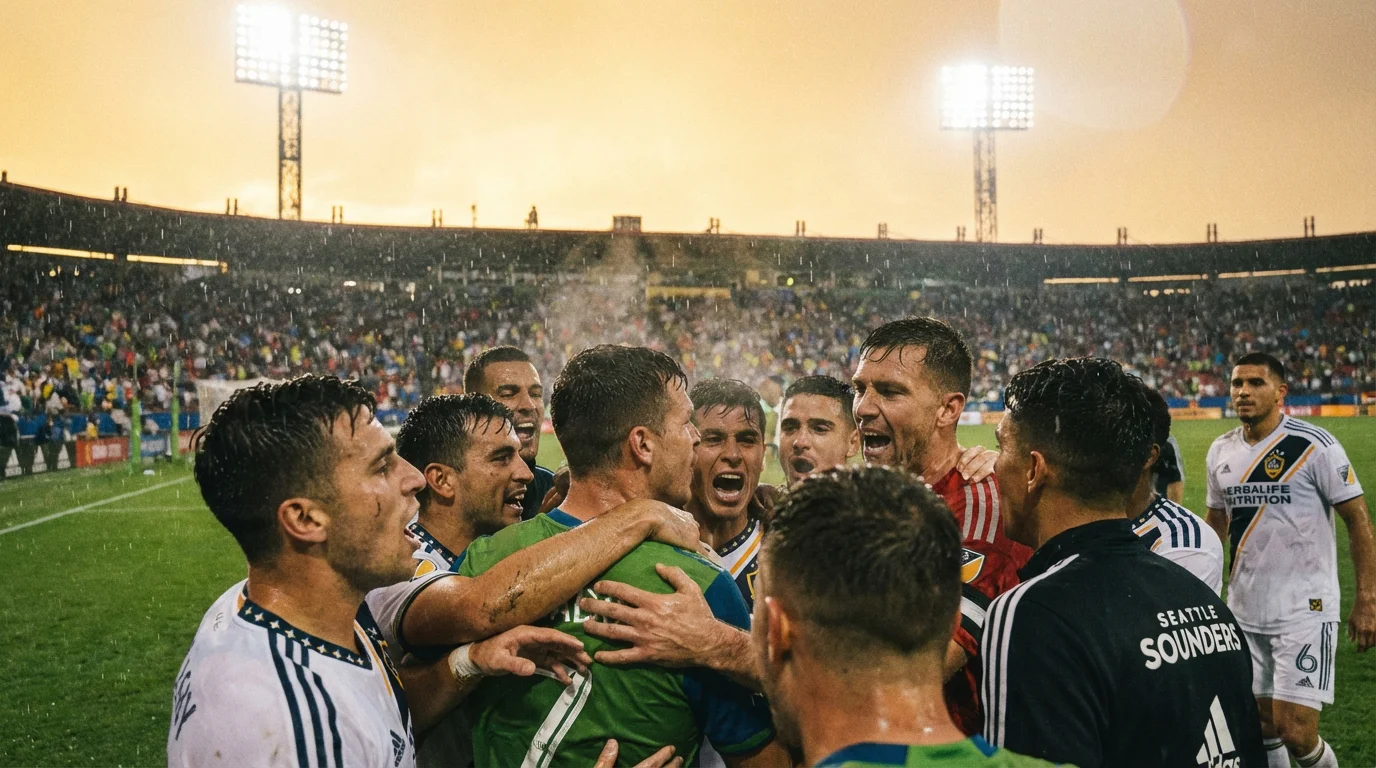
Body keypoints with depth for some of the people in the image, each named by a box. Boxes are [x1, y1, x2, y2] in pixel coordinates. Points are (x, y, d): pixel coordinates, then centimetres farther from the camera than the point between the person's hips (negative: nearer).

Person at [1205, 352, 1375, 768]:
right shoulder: (1221, 452, 7)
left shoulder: (1314, 446, -10)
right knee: (1261, 726, 12)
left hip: (1305, 610, -5)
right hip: (1244, 611, 5)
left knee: (1295, 732, -9)